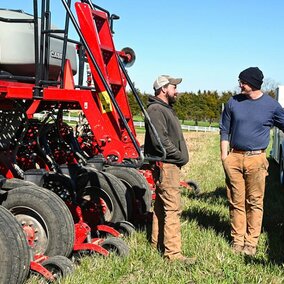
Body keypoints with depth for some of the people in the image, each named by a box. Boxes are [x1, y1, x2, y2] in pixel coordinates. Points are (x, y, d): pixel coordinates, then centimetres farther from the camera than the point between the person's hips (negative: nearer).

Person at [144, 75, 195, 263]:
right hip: (165, 165, -11)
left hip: (170, 165, 11)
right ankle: (173, 252, -9)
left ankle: (158, 244, 26)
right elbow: (160, 141, -22)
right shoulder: (156, 110, -14)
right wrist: (181, 156, -13)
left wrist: (180, 157, 9)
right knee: (173, 208, -11)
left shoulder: (166, 109, 20)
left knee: (161, 207, 16)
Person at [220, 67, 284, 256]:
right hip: (234, 157, 2)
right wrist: (224, 155, 3)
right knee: (236, 201, 7)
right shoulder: (234, 102, 5)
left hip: (256, 159, -2)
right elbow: (225, 130, 10)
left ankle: (251, 242, 11)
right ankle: (237, 240, 17)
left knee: (255, 202, 2)